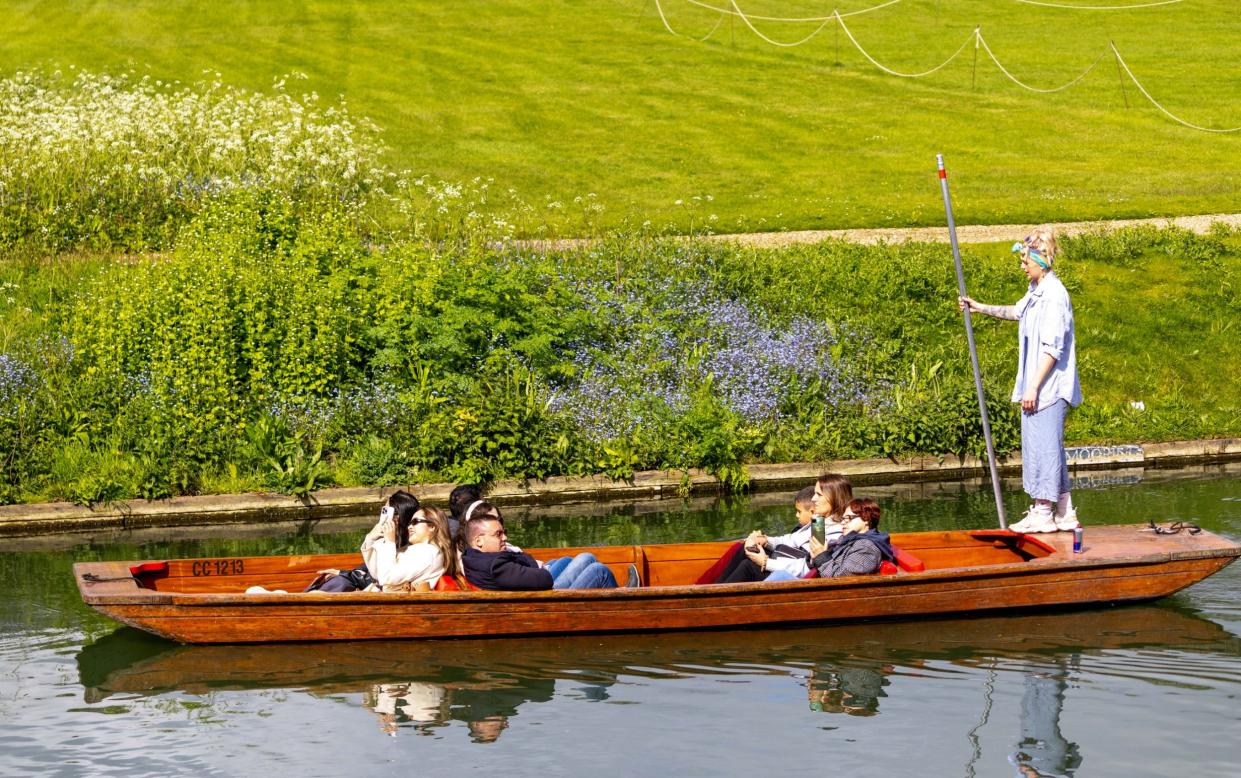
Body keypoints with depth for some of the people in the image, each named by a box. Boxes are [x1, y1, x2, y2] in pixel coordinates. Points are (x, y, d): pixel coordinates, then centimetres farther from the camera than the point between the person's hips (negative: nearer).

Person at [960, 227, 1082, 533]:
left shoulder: (1054, 295, -17)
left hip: (1049, 386, -10)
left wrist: (1034, 386, -21)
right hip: (1036, 386, 10)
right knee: (1049, 447, 13)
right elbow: (1017, 312, 36)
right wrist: (980, 308, 36)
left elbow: (1052, 348, -21)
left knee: (1044, 445, -5)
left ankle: (1042, 513, 0)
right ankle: (1064, 513, 19)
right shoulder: (1035, 291, 12)